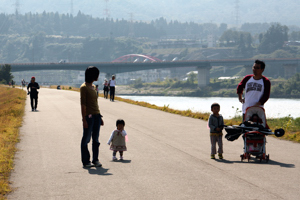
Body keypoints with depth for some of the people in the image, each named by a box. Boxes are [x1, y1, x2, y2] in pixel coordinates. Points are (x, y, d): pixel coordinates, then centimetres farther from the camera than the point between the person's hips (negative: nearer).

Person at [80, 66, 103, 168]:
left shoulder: (93, 87, 15)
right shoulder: (84, 87, -10)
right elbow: (83, 104, -14)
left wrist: (100, 117, 20)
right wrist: (84, 119, -18)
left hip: (96, 115, 8)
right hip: (88, 115, -8)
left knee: (96, 139, 8)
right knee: (86, 139, -2)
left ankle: (95, 160, 14)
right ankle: (85, 161, 3)